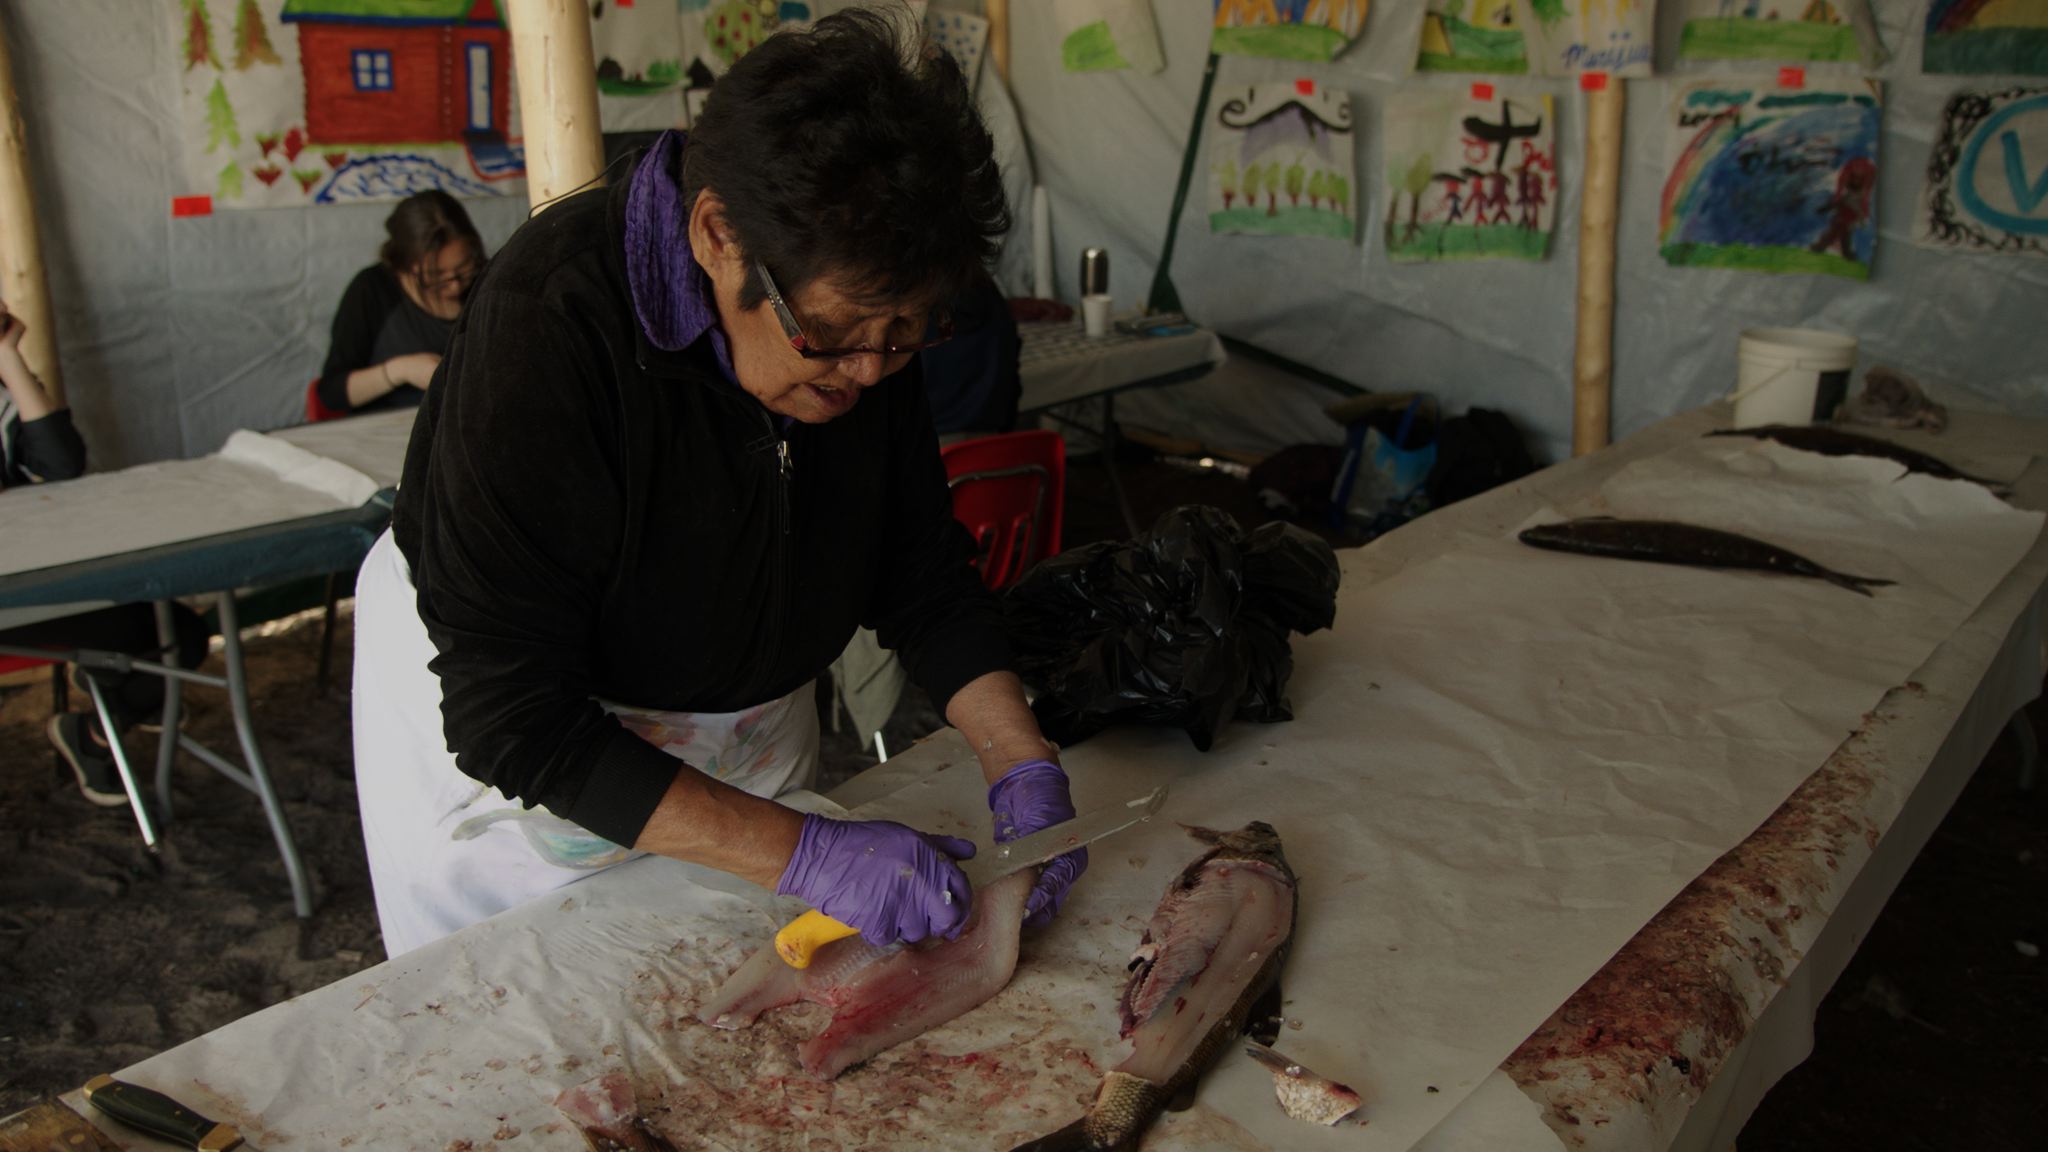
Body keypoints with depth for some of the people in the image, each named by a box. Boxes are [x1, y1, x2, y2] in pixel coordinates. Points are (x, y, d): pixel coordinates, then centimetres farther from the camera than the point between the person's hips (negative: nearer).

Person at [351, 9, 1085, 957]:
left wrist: (1022, 765, -20)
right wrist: (806, 855, -40)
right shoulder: (545, 322, -35)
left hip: (744, 706, 5)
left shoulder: (862, 310, -17)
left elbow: (926, 577, -5)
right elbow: (511, 720, -35)